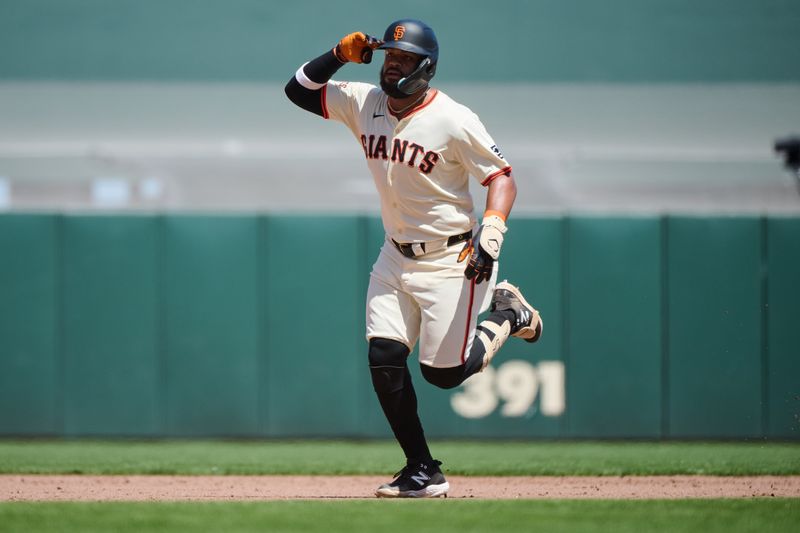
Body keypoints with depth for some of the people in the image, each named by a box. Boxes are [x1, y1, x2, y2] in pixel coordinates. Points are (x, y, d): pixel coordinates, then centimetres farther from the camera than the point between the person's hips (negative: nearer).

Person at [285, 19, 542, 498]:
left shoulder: (453, 120, -17)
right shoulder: (364, 104, 0)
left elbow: (502, 176, -16)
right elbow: (300, 89, 7)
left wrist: (492, 229, -32)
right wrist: (341, 54, -9)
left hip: (450, 260, -6)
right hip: (396, 257, 6)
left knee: (444, 372, -4)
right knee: (384, 360, -7)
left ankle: (507, 313, 24)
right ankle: (423, 473, 3)